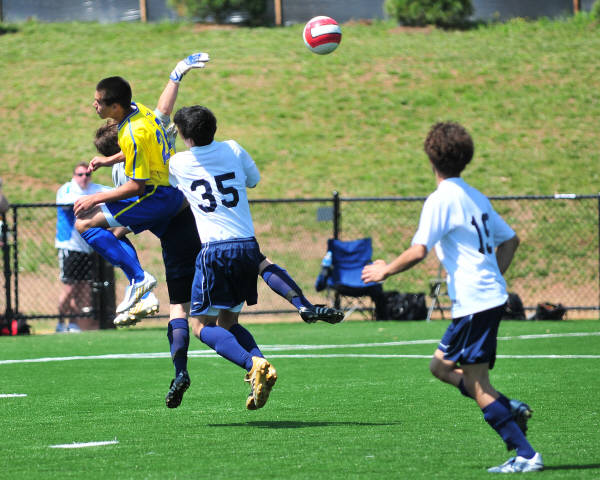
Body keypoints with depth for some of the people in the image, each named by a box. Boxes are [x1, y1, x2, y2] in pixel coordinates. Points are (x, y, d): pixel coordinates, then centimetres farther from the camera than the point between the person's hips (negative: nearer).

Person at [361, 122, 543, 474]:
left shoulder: (441, 200, -11)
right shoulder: (476, 197, 14)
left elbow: (418, 251, -18)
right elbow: (510, 240, 21)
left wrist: (385, 271, -3)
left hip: (474, 301, -9)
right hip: (492, 295, 9)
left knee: (477, 384, -5)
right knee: (441, 366, 18)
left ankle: (526, 455, -8)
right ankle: (510, 409, 7)